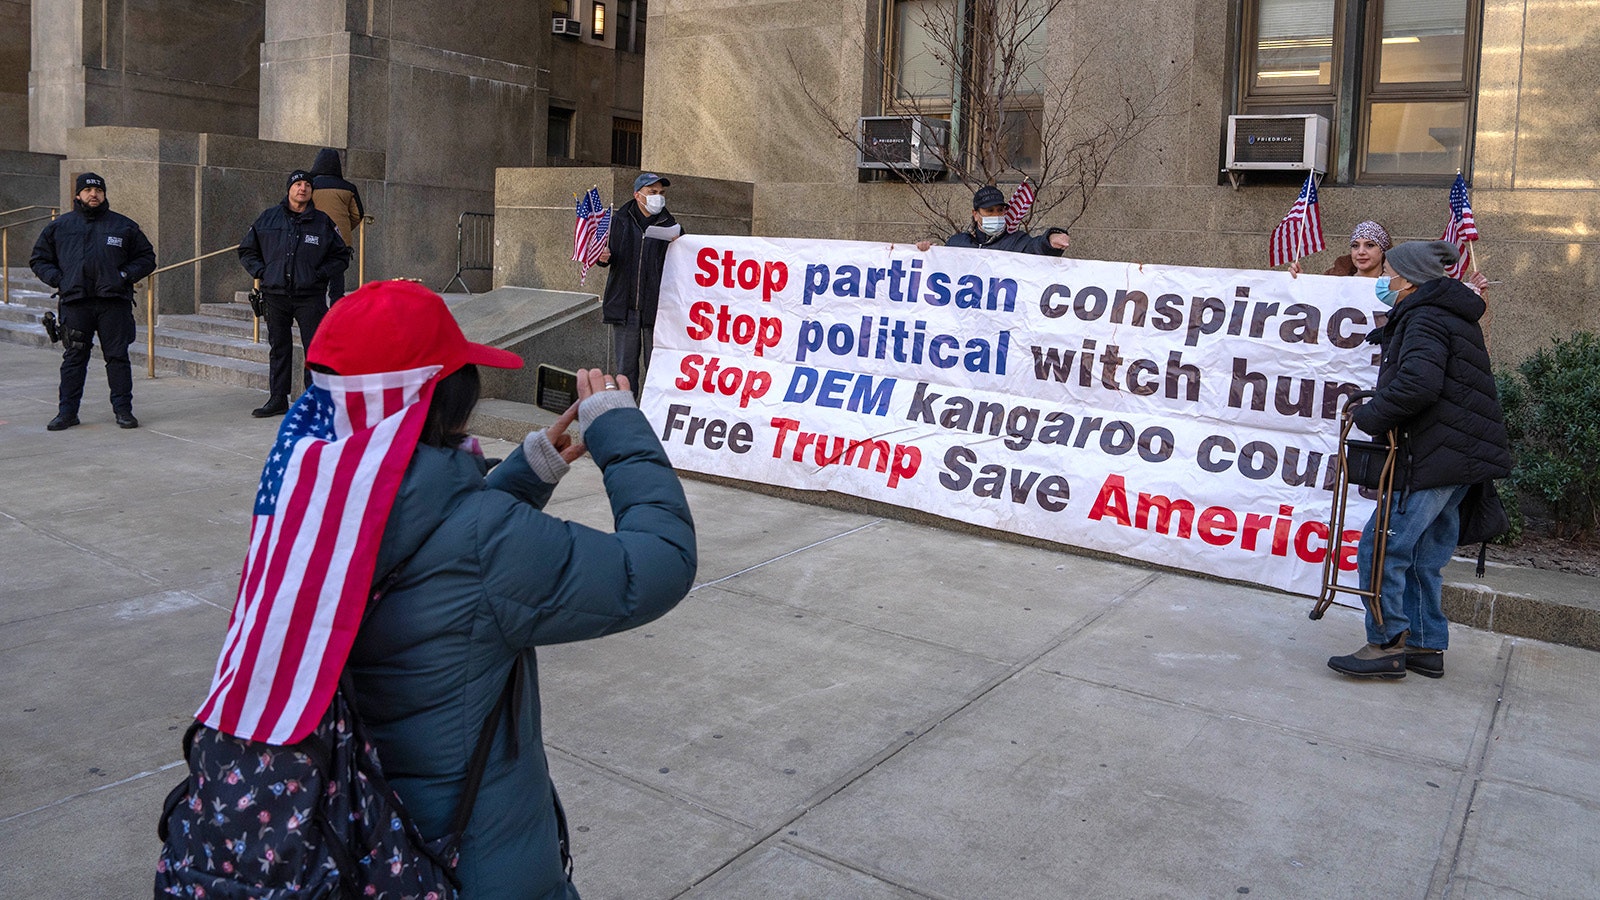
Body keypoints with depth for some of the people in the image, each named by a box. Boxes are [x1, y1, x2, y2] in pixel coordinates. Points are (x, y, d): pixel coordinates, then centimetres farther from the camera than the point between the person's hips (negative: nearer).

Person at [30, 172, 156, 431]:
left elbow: (147, 257, 15)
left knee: (118, 356, 0)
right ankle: (67, 411, 10)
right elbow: (39, 259, 19)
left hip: (114, 302, -1)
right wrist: (58, 280, 1)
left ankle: (123, 410, 7)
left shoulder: (124, 226, 11)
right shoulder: (60, 226, 13)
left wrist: (125, 275, -1)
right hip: (75, 304, 1)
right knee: (74, 358, 4)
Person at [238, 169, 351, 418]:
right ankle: (277, 399, 16)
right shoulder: (268, 218, 9)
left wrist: (319, 274, -3)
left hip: (310, 296, -2)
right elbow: (246, 250, 17)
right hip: (276, 295, 2)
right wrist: (262, 272, 2)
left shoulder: (322, 222, 5)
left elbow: (342, 256, 10)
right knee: (278, 348, 8)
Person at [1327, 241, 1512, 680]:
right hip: (1459, 459, 10)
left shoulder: (1425, 319, -12)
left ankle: (1387, 646, -3)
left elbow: (1417, 385, -27)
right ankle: (1427, 647, 21)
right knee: (1423, 557, 15)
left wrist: (1368, 416, -16)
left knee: (1382, 548, -7)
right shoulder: (1448, 318, 21)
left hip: (1434, 459, -10)